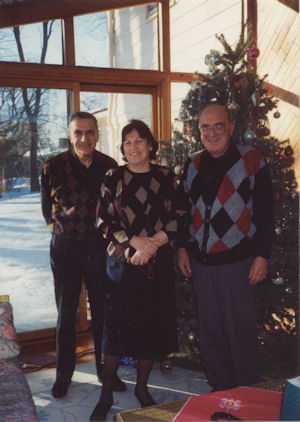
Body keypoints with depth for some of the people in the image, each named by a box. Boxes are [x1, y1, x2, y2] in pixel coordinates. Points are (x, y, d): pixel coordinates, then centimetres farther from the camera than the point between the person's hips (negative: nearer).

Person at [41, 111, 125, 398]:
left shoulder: (109, 166, 1)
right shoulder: (53, 167, -4)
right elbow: (47, 210, 4)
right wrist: (62, 230, -1)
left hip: (99, 247, 1)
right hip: (65, 248, -1)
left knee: (102, 311, 9)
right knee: (66, 313, 10)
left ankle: (106, 371, 28)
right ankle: (63, 374, 28)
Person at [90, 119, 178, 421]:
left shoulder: (165, 177, 5)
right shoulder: (114, 177, 2)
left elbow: (175, 220, 3)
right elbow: (104, 220, -3)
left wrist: (151, 245, -11)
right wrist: (135, 242, -13)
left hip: (156, 263, 2)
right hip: (121, 261, -1)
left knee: (152, 325, 7)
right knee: (117, 324, 2)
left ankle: (142, 387, 27)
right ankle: (106, 393, 17)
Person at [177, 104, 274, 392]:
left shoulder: (251, 160, -4)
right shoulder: (192, 165, 9)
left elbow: (265, 212, -5)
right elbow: (184, 210, 15)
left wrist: (262, 255, -9)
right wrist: (182, 248, 9)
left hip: (237, 261, -4)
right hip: (201, 262, 5)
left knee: (241, 328, 4)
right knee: (209, 330, 13)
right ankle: (219, 388, 30)